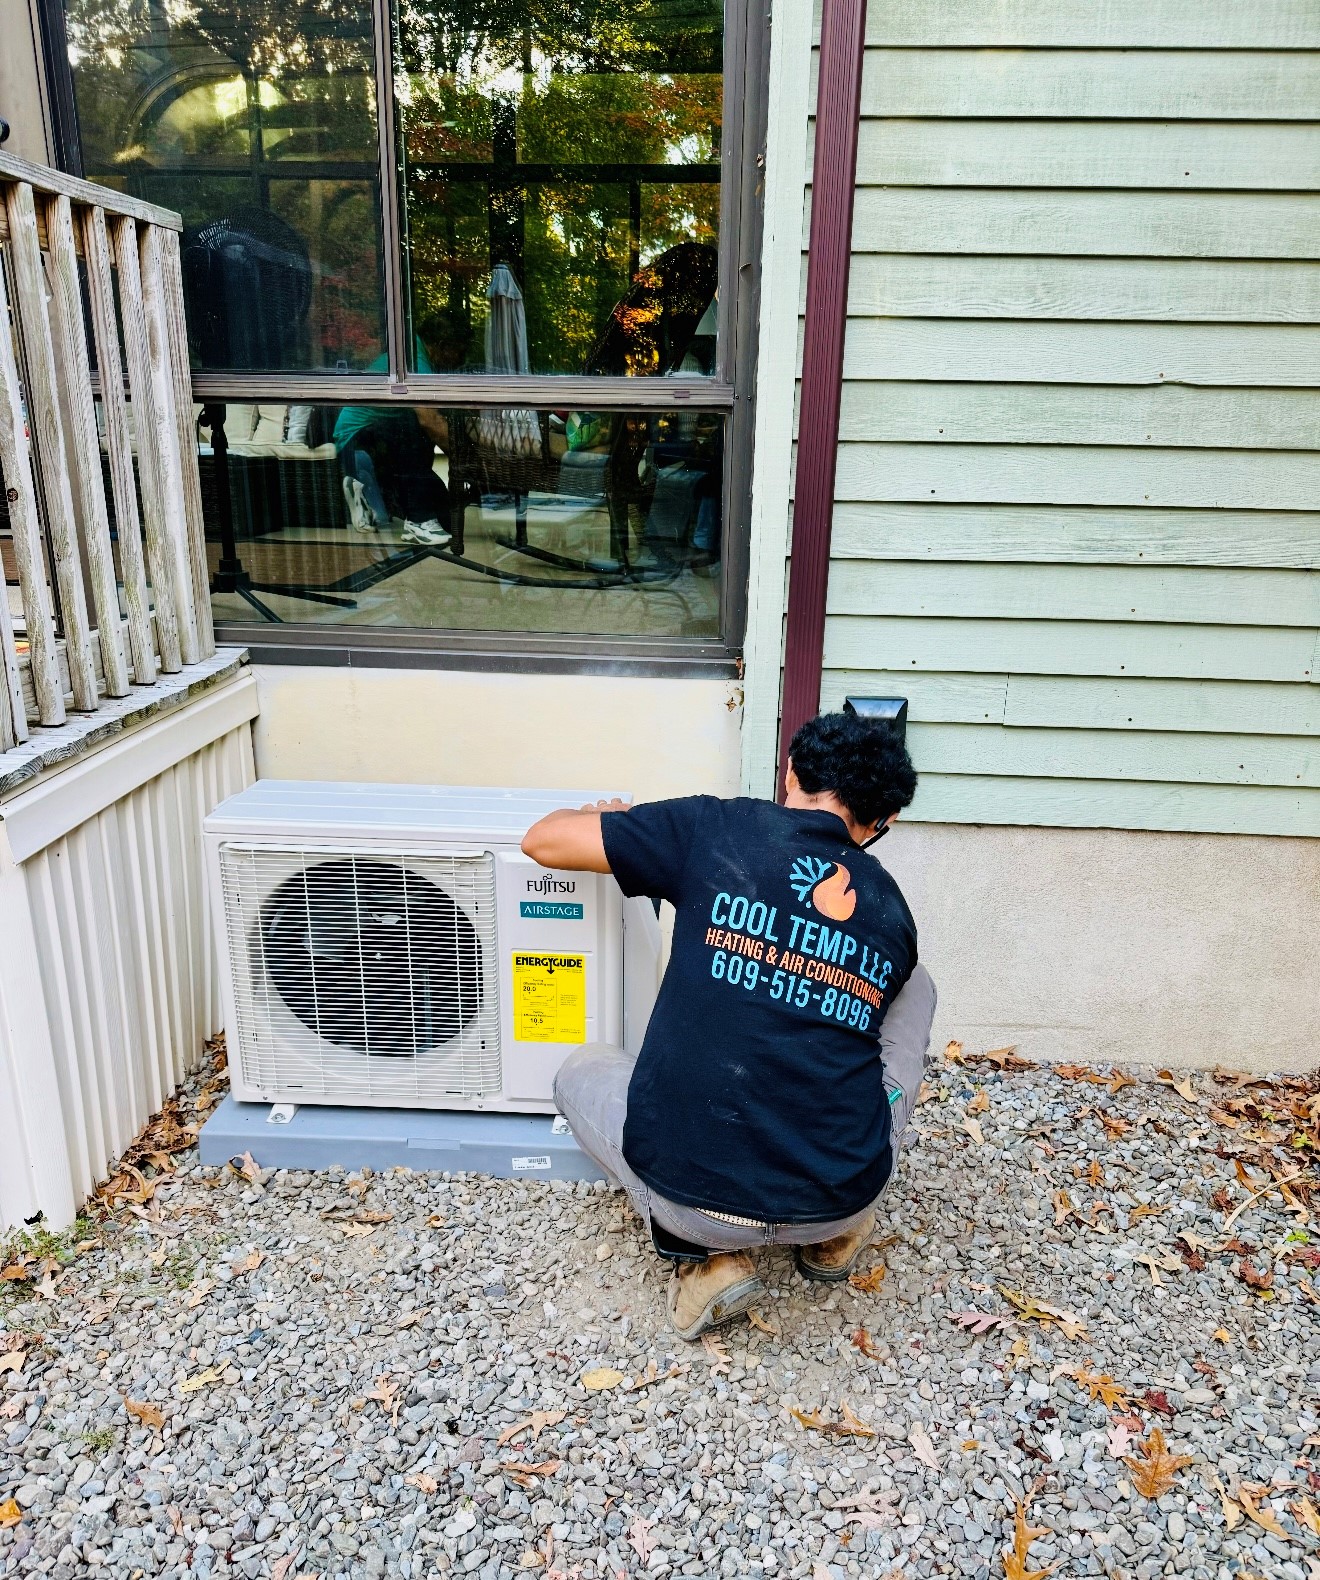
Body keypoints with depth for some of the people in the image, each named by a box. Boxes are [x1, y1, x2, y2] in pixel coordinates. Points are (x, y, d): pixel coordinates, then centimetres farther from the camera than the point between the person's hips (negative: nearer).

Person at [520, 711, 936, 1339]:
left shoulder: (718, 828, -3)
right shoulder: (892, 910, 9)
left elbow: (543, 840, 4)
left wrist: (600, 816, 26)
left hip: (687, 1192, -2)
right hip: (839, 1201, 3)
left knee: (581, 1069, 30)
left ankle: (709, 1255, 11)